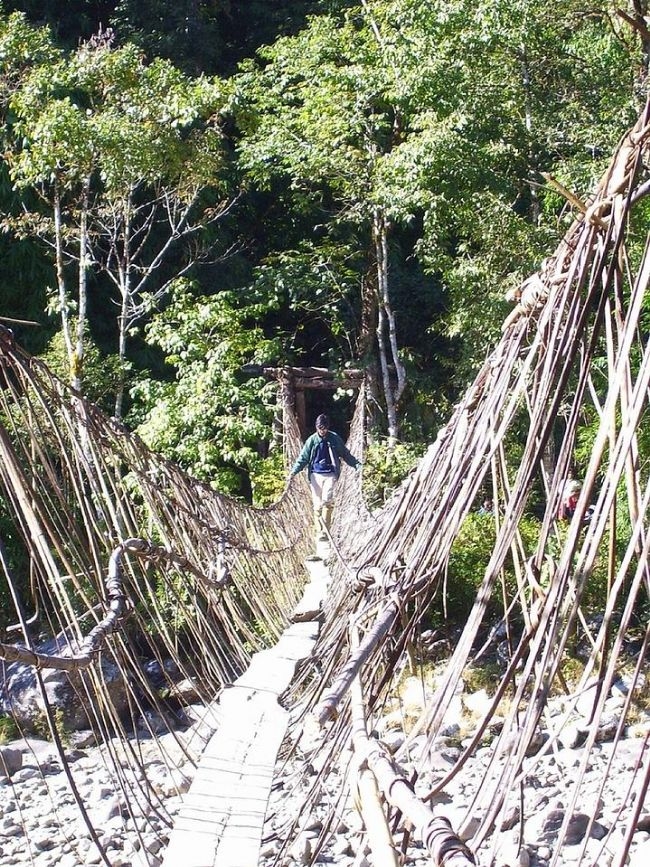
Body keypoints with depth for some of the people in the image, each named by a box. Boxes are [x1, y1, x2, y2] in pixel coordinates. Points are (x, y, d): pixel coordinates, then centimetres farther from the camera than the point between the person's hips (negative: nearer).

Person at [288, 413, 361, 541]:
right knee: (317, 504, 0)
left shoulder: (335, 438, 3)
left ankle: (325, 529, -12)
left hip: (330, 475, -1)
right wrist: (293, 472, -7)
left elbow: (346, 454, 11)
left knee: (327, 500, -18)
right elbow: (303, 458, 4)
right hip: (315, 474, 1)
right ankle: (319, 531, 7)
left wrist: (357, 464, 3)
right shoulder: (312, 440, 3)